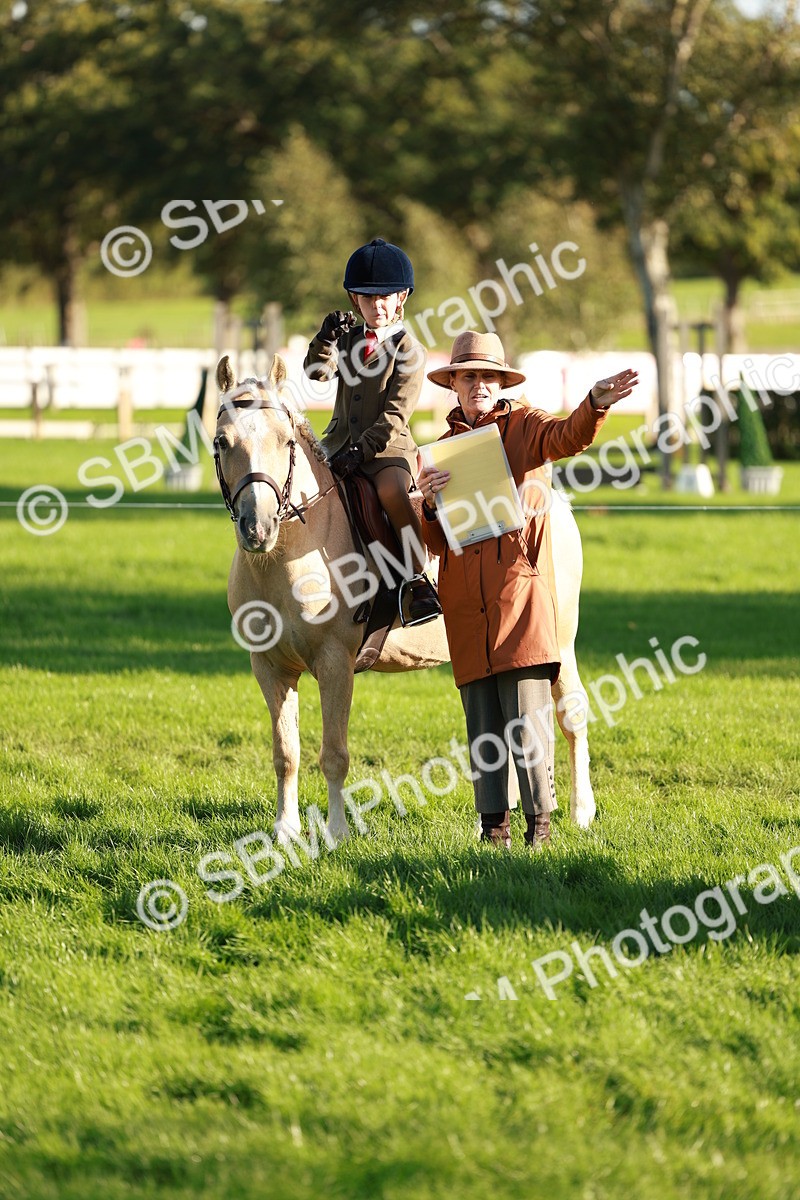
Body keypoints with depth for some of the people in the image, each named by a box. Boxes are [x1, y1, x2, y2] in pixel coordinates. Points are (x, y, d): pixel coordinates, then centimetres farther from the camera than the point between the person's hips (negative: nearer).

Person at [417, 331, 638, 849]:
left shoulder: (525, 427, 6)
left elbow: (568, 436, -19)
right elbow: (435, 543, 16)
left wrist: (597, 403, -40)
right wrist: (431, 505, -7)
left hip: (520, 590, -4)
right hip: (466, 605, 4)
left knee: (527, 717, -9)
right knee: (482, 721, 4)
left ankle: (540, 820, -4)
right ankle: (494, 824, 9)